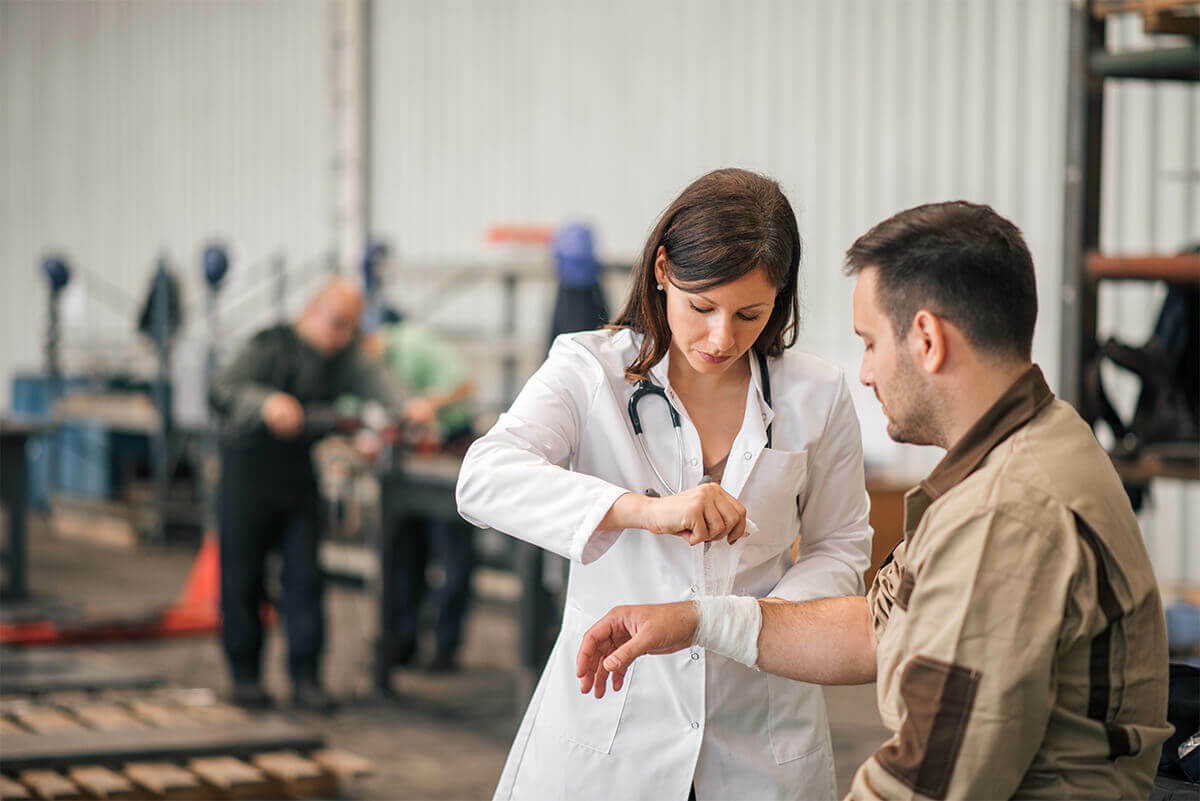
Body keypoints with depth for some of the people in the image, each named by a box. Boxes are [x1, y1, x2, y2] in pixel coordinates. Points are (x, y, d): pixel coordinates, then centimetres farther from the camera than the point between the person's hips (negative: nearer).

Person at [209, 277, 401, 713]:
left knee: (304, 578, 0)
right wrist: (266, 403, -42)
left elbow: (373, 383, -17)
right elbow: (221, 391, -23)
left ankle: (305, 678, 4)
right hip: (248, 477, -4)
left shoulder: (344, 358, 2)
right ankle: (245, 674, 14)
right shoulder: (271, 347, -13)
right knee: (242, 579, 2)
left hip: (300, 481, 4)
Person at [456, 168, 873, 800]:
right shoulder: (589, 371, -7)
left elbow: (839, 547, 9)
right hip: (609, 717, -1)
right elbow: (486, 478, -23)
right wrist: (644, 509, -37)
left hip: (759, 729, 2)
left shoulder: (816, 396, -1)